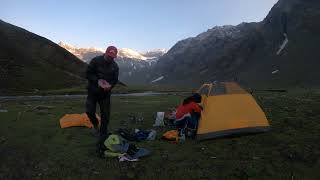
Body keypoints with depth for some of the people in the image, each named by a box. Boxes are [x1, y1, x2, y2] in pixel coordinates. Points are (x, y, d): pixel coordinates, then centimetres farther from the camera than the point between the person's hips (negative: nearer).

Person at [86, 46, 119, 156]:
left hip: (105, 93, 2)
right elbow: (88, 73, -8)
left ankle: (102, 141, 15)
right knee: (89, 111, -9)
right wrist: (98, 81, -23)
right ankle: (95, 124, 27)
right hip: (93, 91, -1)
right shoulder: (96, 61, -10)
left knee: (105, 116, 1)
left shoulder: (115, 66, -1)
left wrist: (110, 85, -17)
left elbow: (115, 80, 5)